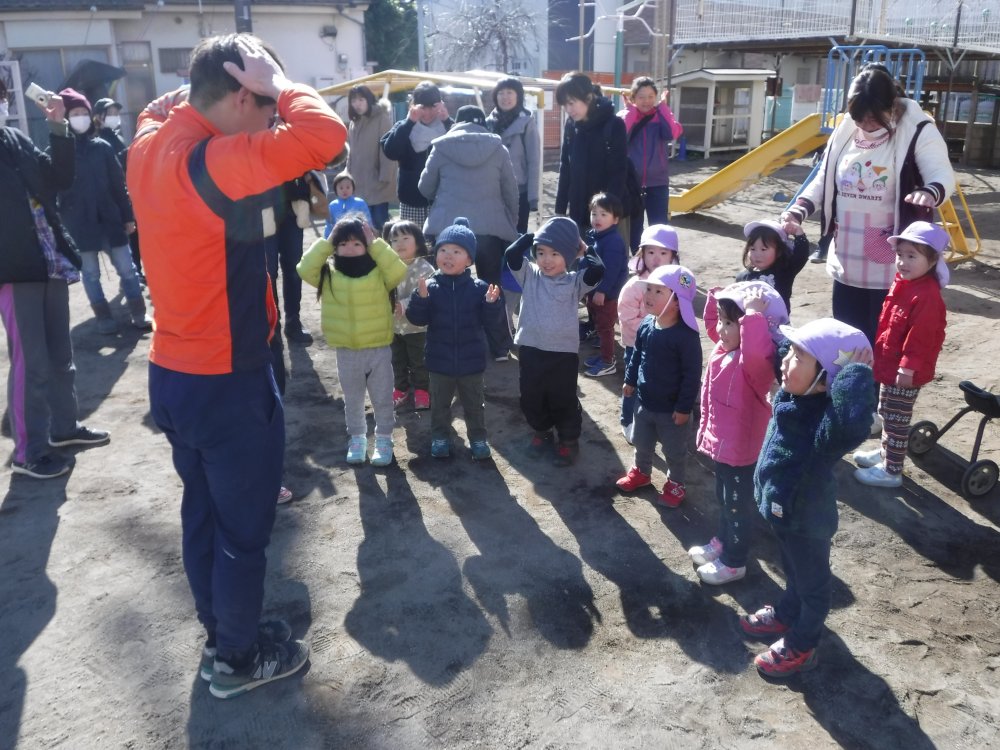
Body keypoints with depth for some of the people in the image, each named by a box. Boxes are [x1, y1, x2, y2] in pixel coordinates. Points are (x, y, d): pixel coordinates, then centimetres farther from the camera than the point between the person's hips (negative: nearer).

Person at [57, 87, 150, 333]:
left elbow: (118, 184, 7)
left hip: (110, 218, 2)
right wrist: (58, 224, -13)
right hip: (79, 224, -1)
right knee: (91, 273, 7)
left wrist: (128, 216, 5)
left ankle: (139, 313, 13)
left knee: (126, 267, 3)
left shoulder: (102, 147, 5)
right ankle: (104, 317, 18)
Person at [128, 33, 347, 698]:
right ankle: (238, 660, 28)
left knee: (203, 513, 22)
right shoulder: (210, 162, -26)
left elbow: (162, 108, 27)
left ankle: (219, 637, 40)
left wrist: (197, 87, 9)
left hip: (173, 372, 9)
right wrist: (276, 84, -17)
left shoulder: (151, 146, 1)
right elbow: (324, 135, -35)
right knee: (243, 529, 10)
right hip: (228, 383, -9)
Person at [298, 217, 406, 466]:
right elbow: (305, 268, -15)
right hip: (346, 352, 2)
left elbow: (399, 271, -25)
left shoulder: (379, 272, -9)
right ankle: (357, 439, 35)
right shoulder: (329, 273, -4)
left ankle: (384, 440, 28)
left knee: (382, 400, 12)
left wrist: (376, 244, -20)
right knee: (353, 400, 18)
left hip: (379, 350, -2)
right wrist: (326, 243, -13)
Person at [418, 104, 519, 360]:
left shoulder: (441, 147, 4)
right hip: (491, 229, 1)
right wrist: (512, 225, 23)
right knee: (493, 287, 13)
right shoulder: (498, 149, 6)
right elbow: (511, 192, 9)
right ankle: (500, 347, 16)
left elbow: (425, 188, 11)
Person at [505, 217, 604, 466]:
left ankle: (569, 441, 29)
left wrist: (585, 250, -4)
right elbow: (511, 256, -12)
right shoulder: (529, 275, 2)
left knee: (564, 401, 10)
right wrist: (530, 237, -5)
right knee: (531, 398, 17)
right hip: (530, 349, 3)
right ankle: (541, 433, 40)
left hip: (564, 352, -2)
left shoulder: (574, 282, -3)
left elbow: (597, 271, -19)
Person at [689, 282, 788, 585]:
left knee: (738, 507, 11)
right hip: (720, 444, 9)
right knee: (724, 500, 28)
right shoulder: (723, 348, -2)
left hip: (742, 450, -9)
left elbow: (757, 352, -56)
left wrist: (753, 315, -48)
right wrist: (716, 297, 1)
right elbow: (712, 325, 18)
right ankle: (722, 543, 49)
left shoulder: (755, 362, -29)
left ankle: (734, 562, 29)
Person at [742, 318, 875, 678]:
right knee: (793, 572, 32)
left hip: (806, 519, -8)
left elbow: (853, 427, -63)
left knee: (811, 583, 19)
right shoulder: (792, 394, -12)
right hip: (783, 509, 8)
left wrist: (854, 374, -53)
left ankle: (800, 647, 40)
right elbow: (783, 345, 8)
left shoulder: (827, 420, -37)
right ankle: (786, 615, 56)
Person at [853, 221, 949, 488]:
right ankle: (885, 452, 42)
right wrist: (880, 354, 20)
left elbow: (921, 337, -26)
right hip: (889, 364, 10)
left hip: (905, 370, -10)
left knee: (896, 419, 1)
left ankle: (891, 470, 12)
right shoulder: (902, 283, 5)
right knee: (886, 413, 24)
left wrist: (908, 367, -23)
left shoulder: (926, 295, -26)